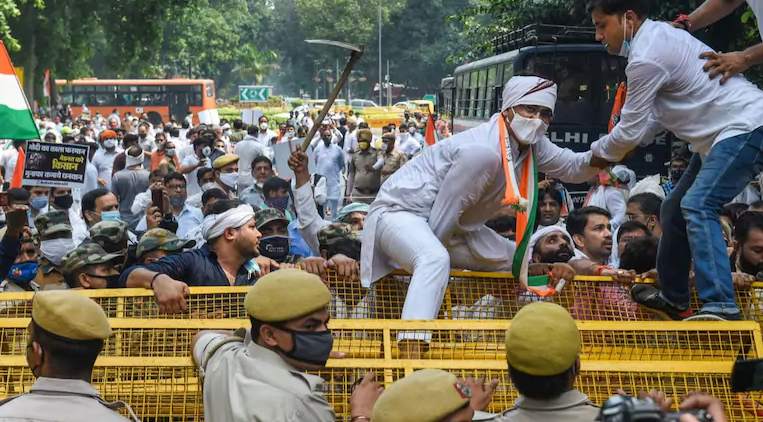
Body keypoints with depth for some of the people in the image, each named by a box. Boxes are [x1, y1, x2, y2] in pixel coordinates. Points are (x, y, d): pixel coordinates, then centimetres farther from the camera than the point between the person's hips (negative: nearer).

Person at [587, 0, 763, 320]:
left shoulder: (646, 59, -20)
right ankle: (673, 299, 24)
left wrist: (598, 152, 5)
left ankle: (720, 306, -30)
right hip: (724, 132, 11)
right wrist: (619, 148, 6)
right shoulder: (659, 36, 11)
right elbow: (657, 113, 16)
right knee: (675, 209, 14)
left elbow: (630, 131, -14)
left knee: (698, 206, -25)